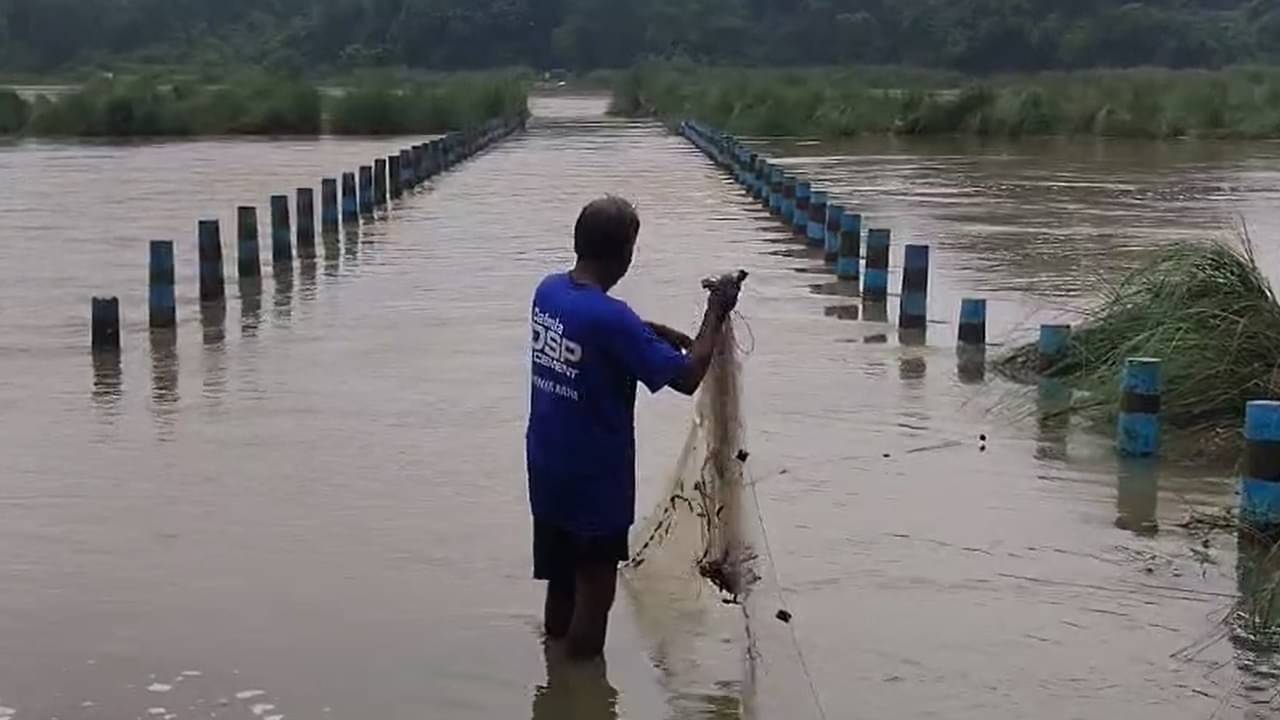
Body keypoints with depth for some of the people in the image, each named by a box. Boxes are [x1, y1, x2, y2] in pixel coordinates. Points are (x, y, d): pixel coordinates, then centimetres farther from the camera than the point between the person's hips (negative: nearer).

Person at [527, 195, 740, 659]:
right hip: (594, 482, -8)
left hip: (547, 473, 8)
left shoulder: (549, 291, -1)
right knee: (594, 594, 6)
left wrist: (654, 332, 12)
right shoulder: (611, 318, -25)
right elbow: (687, 378, -19)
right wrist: (716, 313, -8)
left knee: (561, 585, 20)